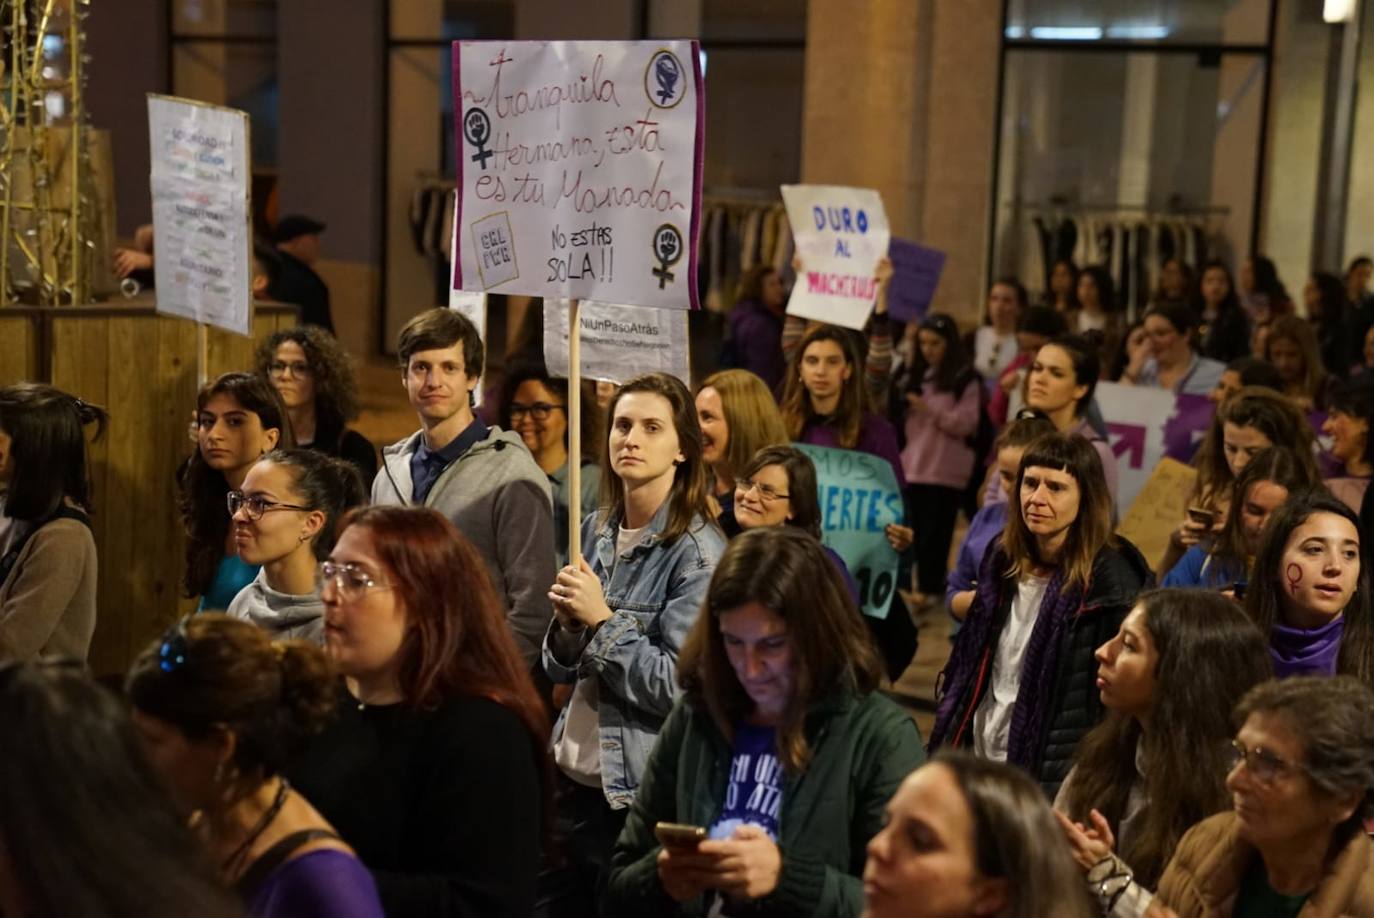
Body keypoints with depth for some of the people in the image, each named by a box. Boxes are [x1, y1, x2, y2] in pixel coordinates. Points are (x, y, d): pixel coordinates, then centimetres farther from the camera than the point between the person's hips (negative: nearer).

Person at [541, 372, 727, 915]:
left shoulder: (698, 552, -14)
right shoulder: (596, 530, 5)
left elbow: (682, 686, -19)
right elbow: (560, 672, 11)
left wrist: (603, 621, -18)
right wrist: (567, 626, -9)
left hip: (639, 791, -6)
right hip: (572, 773, 6)